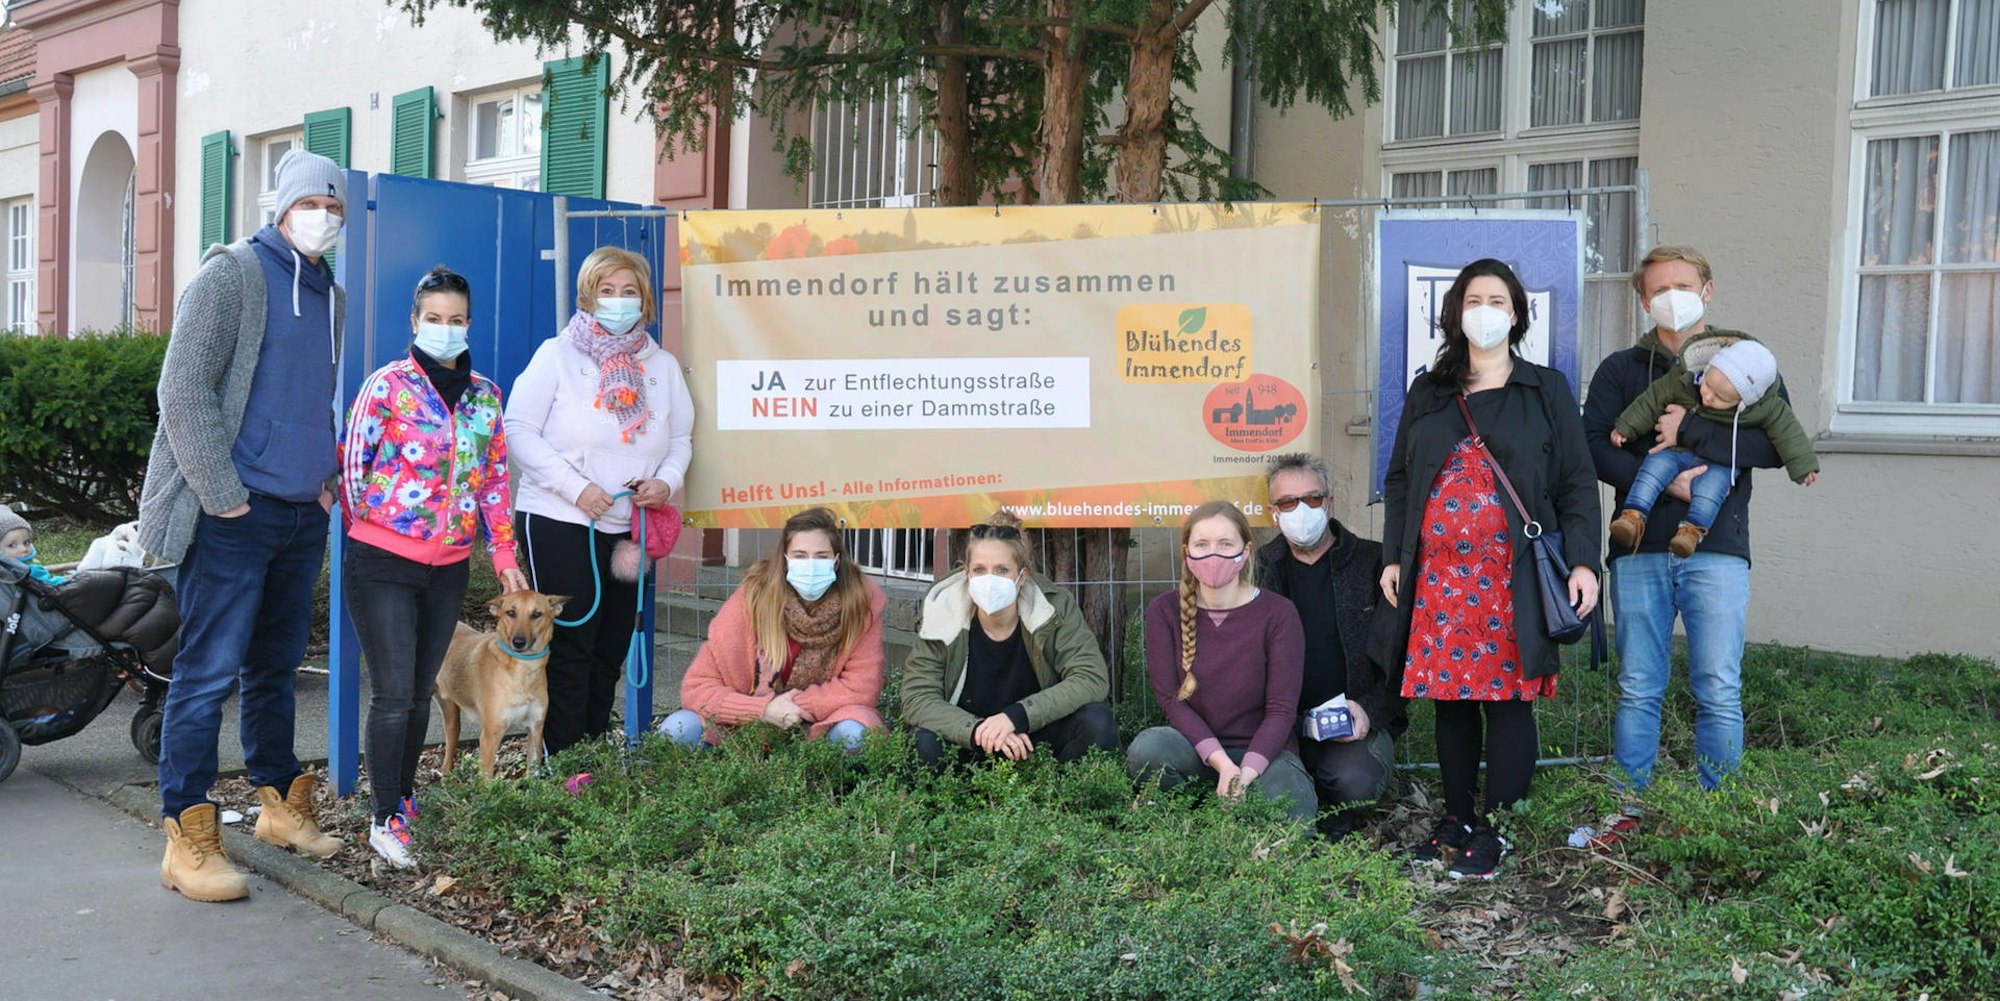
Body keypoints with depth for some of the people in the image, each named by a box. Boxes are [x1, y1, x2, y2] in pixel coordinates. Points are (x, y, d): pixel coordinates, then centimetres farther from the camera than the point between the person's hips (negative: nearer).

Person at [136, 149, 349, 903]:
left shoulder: (329, 295, 16)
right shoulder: (232, 275, -7)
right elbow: (183, 393, -13)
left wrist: (328, 481, 14)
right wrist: (224, 496, -15)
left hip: (302, 513, 7)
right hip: (234, 515, -7)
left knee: (276, 665, 16)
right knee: (209, 671, -6)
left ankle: (280, 804, 27)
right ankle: (187, 841, -2)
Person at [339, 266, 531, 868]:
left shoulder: (485, 395, 9)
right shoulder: (388, 385, -6)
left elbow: (495, 480, 14)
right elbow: (351, 463, -3)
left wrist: (503, 556, 11)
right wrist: (367, 526, 3)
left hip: (448, 567, 5)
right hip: (383, 563, -5)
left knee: (421, 693, 13)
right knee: (393, 693, -8)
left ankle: (402, 796, 27)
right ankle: (385, 819, 0)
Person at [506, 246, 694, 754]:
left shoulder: (663, 366, 12)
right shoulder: (558, 355, -2)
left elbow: (681, 438, 16)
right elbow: (518, 429, -8)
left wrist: (667, 481, -6)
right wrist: (576, 487, -17)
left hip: (628, 528, 5)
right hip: (558, 522, -5)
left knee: (609, 654, 10)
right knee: (569, 650, -5)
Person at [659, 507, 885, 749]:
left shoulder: (861, 599, -16)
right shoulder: (754, 596, -16)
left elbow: (862, 688, -12)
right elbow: (696, 687, -16)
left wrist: (799, 704, -19)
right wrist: (764, 709, -27)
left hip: (824, 725, 0)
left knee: (853, 734, -34)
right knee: (677, 729, -24)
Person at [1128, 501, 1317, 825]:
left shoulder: (1278, 613, -7)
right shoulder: (1164, 611, -2)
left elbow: (1282, 708, -9)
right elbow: (1171, 699, -8)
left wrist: (1247, 771, -26)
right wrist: (1221, 762, -23)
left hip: (1262, 750, -1)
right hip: (1196, 747, 1)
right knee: (1146, 747, -32)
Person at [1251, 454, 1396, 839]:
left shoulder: (1372, 562, 3)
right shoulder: (1262, 569, 10)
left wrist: (1371, 709, -12)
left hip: (1352, 728, -1)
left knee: (1354, 781, -33)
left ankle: (1337, 822, 3)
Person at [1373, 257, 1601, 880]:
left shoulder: (1546, 391, 7)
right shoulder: (1427, 393, 15)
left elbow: (1578, 483, 3)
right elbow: (1398, 481, 16)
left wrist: (1583, 562, -7)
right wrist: (1393, 558, 8)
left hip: (1512, 575, -3)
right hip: (1438, 573, 3)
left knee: (1507, 697, -3)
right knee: (1449, 696, 7)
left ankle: (1495, 830, 5)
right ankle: (1457, 817, 18)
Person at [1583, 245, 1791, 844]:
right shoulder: (1620, 370, 12)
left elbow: (1777, 446, -5)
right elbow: (1594, 445, -3)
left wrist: (1690, 433, -14)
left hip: (1717, 552, -1)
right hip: (1640, 550, 1)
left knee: (1719, 694, -2)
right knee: (1638, 688, 5)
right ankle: (1630, 808, 14)